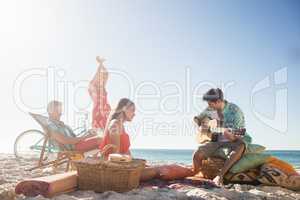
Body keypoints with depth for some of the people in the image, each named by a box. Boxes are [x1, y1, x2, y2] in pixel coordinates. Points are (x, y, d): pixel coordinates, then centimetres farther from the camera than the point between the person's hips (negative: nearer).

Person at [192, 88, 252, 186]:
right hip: (215, 140, 4)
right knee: (198, 153, -24)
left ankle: (220, 175, -41)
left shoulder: (235, 111, -18)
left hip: (231, 142, -3)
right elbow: (197, 118, 16)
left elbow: (236, 137, -20)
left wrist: (230, 136, -35)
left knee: (240, 146, -40)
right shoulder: (210, 110, -1)